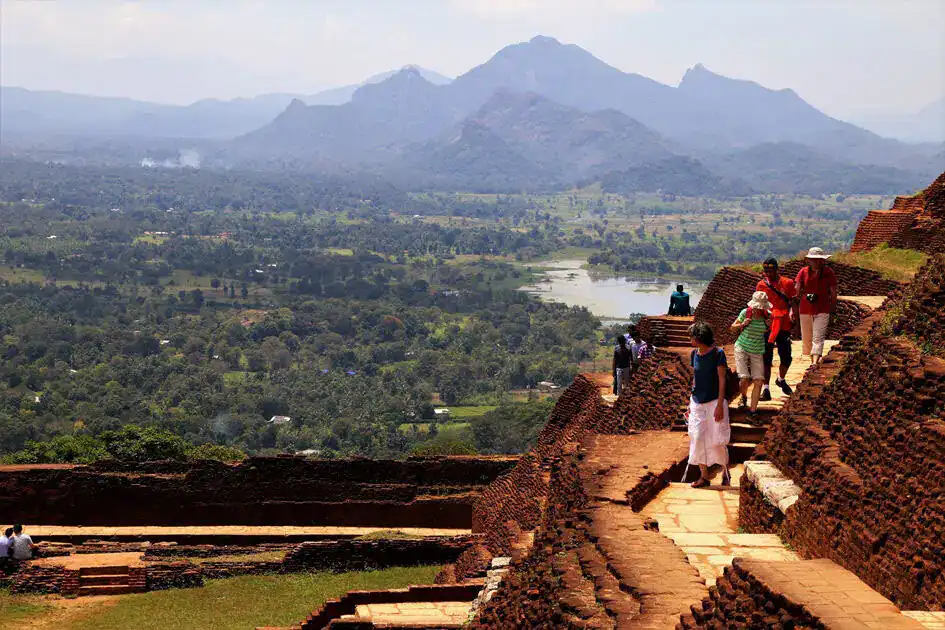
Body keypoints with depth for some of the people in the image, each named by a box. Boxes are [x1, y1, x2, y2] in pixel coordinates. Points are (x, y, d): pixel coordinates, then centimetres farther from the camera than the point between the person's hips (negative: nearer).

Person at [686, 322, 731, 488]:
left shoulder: (718, 353, -10)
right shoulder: (694, 354, 7)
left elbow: (722, 380, -11)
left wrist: (719, 405, -15)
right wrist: (692, 401, 12)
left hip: (714, 402, -5)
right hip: (697, 403, 5)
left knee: (717, 440, -2)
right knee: (698, 439, 1)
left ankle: (726, 472, 18)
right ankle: (704, 476, 10)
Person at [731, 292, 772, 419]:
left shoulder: (767, 315, -8)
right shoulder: (745, 313, -13)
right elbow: (733, 328, 1)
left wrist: (769, 325, -13)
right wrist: (742, 324, -20)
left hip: (757, 352, 2)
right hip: (742, 348, -2)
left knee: (758, 381, -7)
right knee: (744, 379, -13)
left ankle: (752, 412, 3)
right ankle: (744, 397, 22)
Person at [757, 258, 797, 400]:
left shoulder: (787, 283, 1)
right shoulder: (761, 284, 4)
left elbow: (794, 302, 5)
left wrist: (794, 317, -9)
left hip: (783, 326, 0)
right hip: (766, 326, 0)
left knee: (786, 358, 5)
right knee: (766, 359, -1)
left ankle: (781, 380, 33)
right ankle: (765, 389, 1)